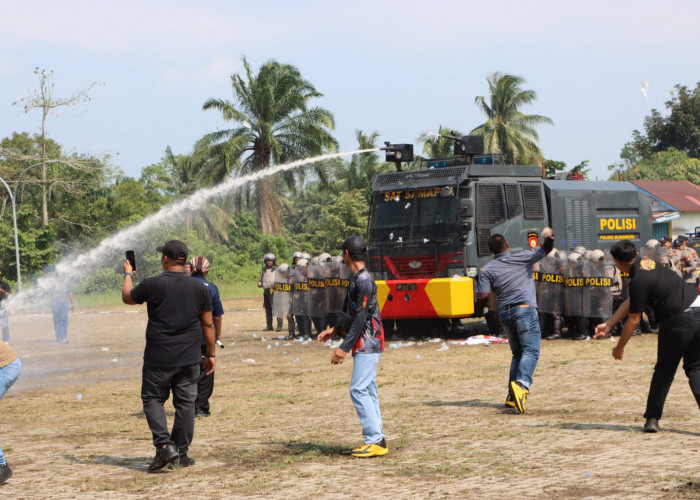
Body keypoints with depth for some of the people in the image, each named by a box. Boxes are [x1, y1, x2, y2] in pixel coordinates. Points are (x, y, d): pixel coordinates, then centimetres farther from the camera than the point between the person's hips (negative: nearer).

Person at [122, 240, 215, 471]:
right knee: (185, 403, 10)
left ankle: (165, 446, -9)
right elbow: (208, 324, 5)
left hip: (158, 359, -3)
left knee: (153, 400, 8)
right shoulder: (199, 287, 1)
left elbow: (127, 297, 9)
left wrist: (127, 274, 27)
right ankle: (181, 453, 14)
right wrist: (211, 353, 14)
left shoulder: (152, 285, -10)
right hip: (189, 359, 3)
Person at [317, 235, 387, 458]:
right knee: (368, 391, 10)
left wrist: (345, 347, -21)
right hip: (366, 345, 10)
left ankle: (375, 441, -14)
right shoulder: (357, 278, 15)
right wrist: (335, 330, 25)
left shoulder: (364, 280, -17)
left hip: (368, 343, -10)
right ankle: (377, 441, 13)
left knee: (359, 389, -13)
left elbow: (361, 318, -21)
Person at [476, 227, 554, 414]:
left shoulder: (487, 270, 8)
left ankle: (512, 395, 6)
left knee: (517, 353, 16)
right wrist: (549, 236, -1)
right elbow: (545, 249, 17)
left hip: (504, 313, 3)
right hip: (525, 310, -3)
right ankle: (521, 384, -37)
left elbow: (482, 298, 2)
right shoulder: (522, 258, 8)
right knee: (530, 351, -12)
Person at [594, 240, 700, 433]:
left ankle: (652, 418, 14)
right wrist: (608, 324, 22)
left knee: (664, 370, 10)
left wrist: (619, 348, 7)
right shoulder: (649, 263, 13)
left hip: (679, 321, -7)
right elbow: (631, 301, 20)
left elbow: (633, 320, -6)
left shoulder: (639, 280, -13)